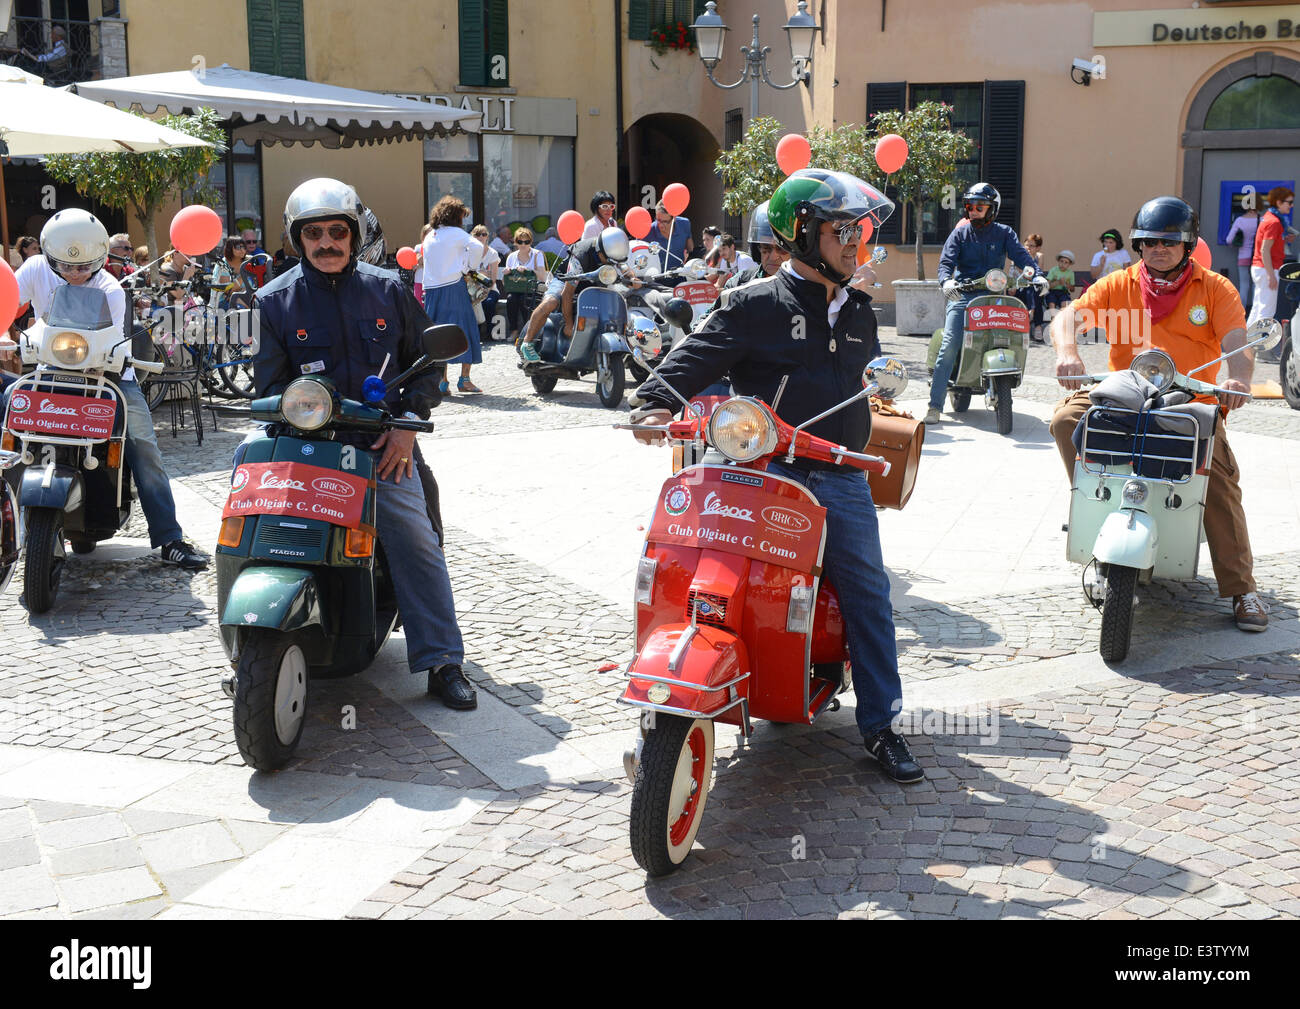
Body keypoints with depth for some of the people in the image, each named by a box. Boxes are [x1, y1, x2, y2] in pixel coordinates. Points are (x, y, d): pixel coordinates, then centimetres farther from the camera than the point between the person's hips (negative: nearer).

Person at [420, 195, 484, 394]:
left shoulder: (429, 237, 17)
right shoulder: (455, 233, -1)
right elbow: (477, 247, -14)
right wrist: (470, 268, 0)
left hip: (431, 289, 5)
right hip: (453, 287, -5)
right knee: (465, 329, 2)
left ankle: (441, 382, 0)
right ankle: (464, 379, -2)